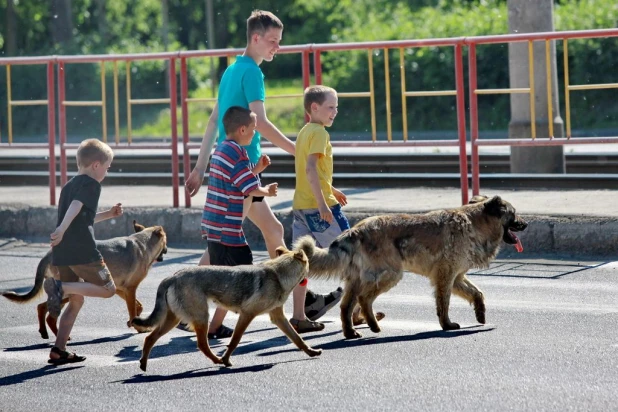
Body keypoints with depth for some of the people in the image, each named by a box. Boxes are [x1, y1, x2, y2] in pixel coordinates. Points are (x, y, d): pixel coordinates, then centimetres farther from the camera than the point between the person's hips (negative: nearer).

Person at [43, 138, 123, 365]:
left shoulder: (69, 186, 24)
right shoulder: (91, 184, -3)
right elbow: (76, 206, -22)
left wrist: (108, 214, 36)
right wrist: (62, 229, -35)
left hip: (62, 253, 8)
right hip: (83, 251, -8)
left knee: (76, 300, 16)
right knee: (108, 289, 4)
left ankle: (58, 350, 8)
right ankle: (60, 287, -16)